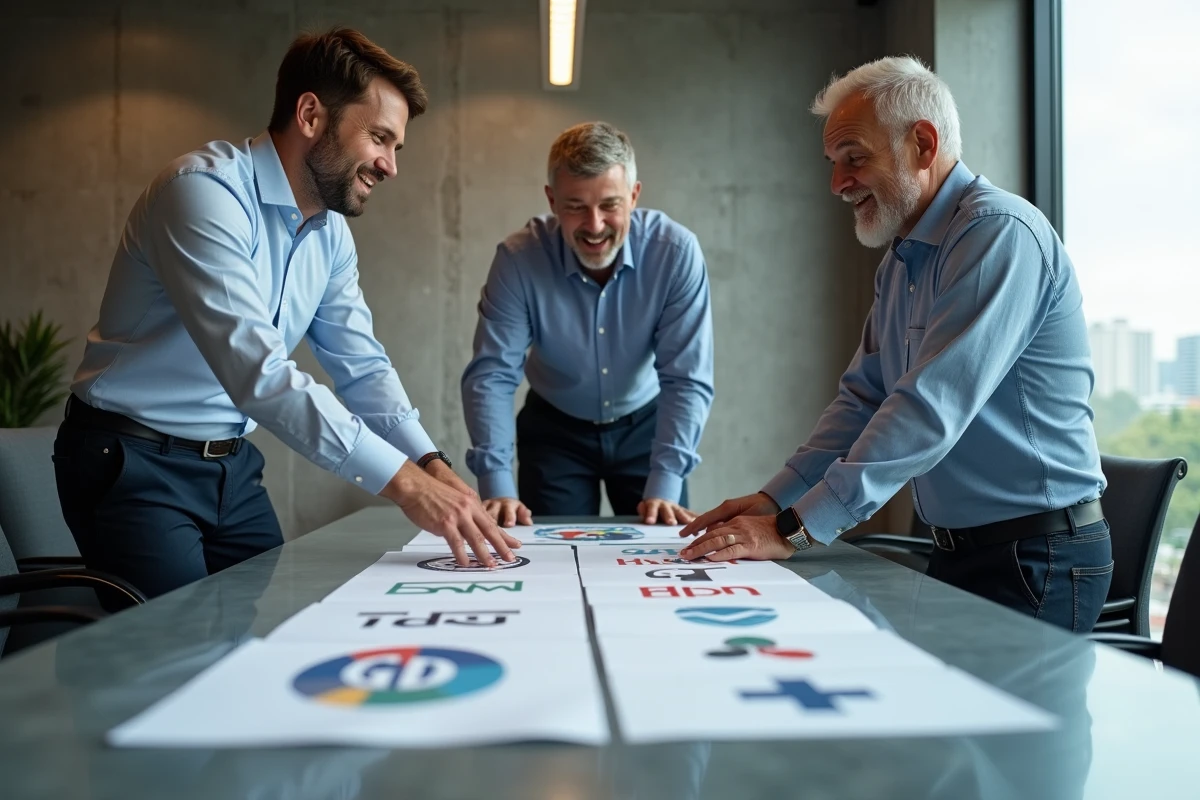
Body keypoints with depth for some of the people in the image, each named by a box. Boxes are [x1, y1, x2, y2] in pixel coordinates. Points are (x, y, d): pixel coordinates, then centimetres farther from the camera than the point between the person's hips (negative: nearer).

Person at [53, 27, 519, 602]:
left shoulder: (331, 233, 4)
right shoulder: (206, 190, -23)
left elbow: (363, 370, 4)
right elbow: (257, 371, -34)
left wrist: (433, 467, -13)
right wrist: (405, 483, -36)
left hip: (233, 465, 8)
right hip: (135, 463, -7)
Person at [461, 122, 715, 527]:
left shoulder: (676, 252, -24)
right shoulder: (519, 258, -23)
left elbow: (687, 380, -24)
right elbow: (491, 374, -23)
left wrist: (665, 486, -33)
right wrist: (498, 485, -33)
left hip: (645, 426, 0)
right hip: (555, 430, 0)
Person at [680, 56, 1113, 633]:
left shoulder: (998, 233, -19)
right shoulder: (900, 262, 11)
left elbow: (931, 410, -28)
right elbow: (863, 398, 11)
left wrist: (795, 531, -29)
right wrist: (774, 499, -1)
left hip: (1036, 558, -8)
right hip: (958, 551, 8)